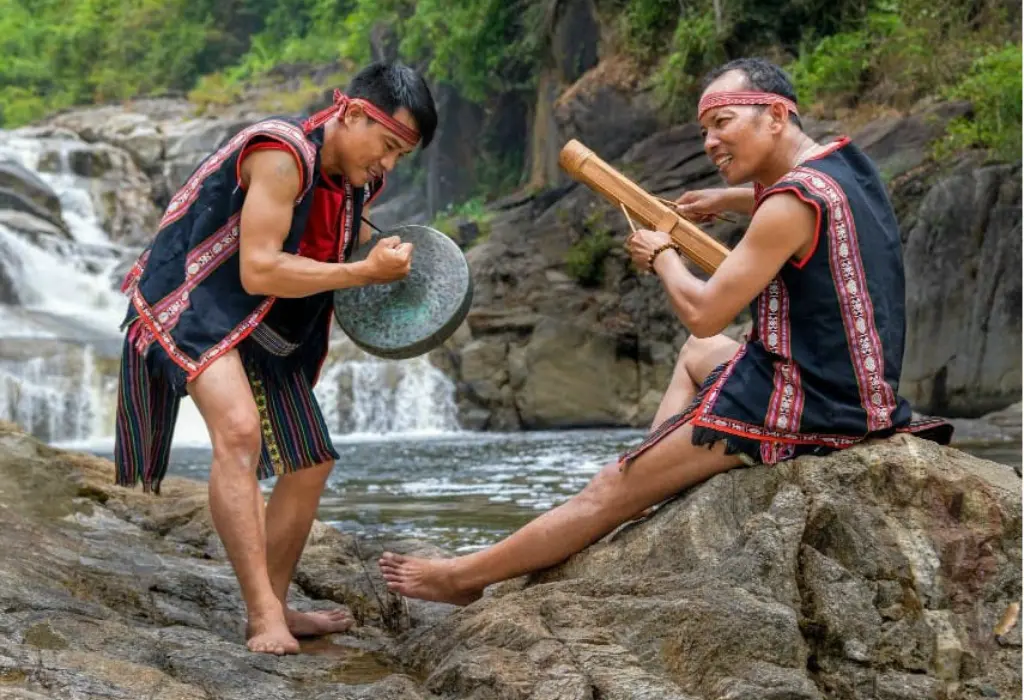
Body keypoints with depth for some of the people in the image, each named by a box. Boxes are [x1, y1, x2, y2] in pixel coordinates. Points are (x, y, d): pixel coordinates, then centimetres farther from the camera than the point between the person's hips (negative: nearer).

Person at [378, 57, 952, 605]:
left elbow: (703, 314, -18)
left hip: (802, 408, -9)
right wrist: (728, 199, 29)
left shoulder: (795, 201, -21)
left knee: (612, 491, 0)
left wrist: (661, 256, 0)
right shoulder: (847, 160, 6)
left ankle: (464, 577, 12)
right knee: (697, 357, 34)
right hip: (857, 390, 9)